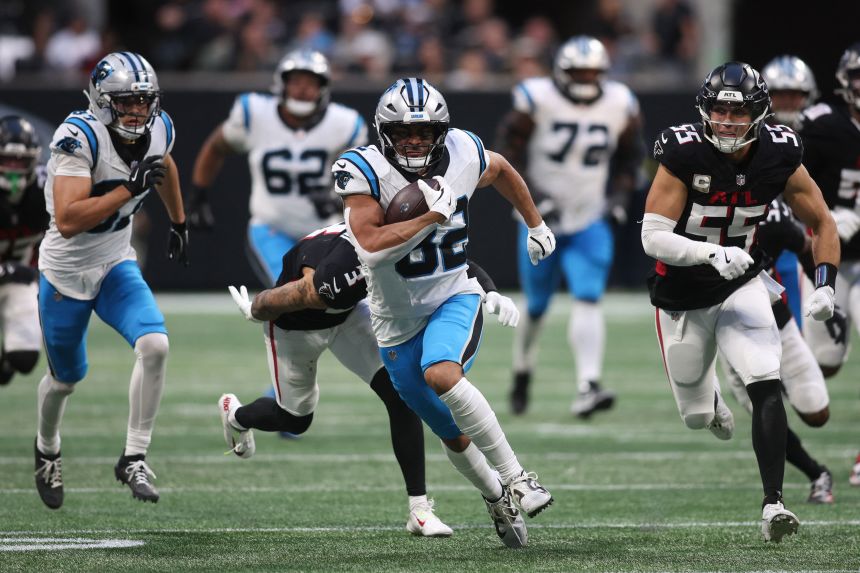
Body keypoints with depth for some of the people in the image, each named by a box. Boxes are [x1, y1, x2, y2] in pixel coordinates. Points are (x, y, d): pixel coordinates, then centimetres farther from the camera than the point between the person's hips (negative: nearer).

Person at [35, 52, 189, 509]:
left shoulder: (158, 130, -8)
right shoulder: (80, 138, -28)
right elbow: (67, 222, -37)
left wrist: (178, 223, 28)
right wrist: (130, 188, -37)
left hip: (116, 265, 4)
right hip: (66, 271, -4)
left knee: (154, 345, -21)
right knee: (66, 377, 13)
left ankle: (134, 459, -10)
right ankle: (46, 450, 46)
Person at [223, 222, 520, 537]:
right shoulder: (339, 278, -46)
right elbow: (272, 301, -27)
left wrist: (491, 292, -37)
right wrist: (253, 313, -3)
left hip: (348, 315, 4)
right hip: (294, 325, -4)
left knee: (401, 397, -13)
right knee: (295, 420, 16)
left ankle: (419, 507, -7)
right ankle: (236, 415, 52)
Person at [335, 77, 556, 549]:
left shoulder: (462, 155, -9)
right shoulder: (364, 170, -20)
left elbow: (501, 171, 15)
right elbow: (371, 248, -30)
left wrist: (536, 224, 25)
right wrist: (435, 215, -30)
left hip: (455, 298, 0)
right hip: (398, 319, 1)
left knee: (441, 373, -33)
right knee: (455, 436, 10)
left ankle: (514, 475, -24)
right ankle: (496, 497, 38)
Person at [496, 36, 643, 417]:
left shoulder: (619, 104, -3)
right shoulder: (537, 100, -13)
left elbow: (629, 157, 13)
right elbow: (510, 155, -9)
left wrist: (620, 196, -2)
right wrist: (533, 197, -20)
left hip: (589, 223, 1)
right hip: (542, 219, -1)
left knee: (588, 300, -17)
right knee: (537, 306, 11)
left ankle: (587, 389, -27)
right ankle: (522, 374, 37)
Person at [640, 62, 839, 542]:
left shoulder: (778, 158, -14)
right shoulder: (684, 155, -22)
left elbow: (822, 223, 0)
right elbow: (653, 237, -25)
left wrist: (826, 286, -13)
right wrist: (711, 253, -41)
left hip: (741, 287, 1)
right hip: (683, 298, -1)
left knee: (768, 389, -21)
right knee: (698, 416, 13)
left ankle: (774, 502, -18)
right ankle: (710, 397, 51)